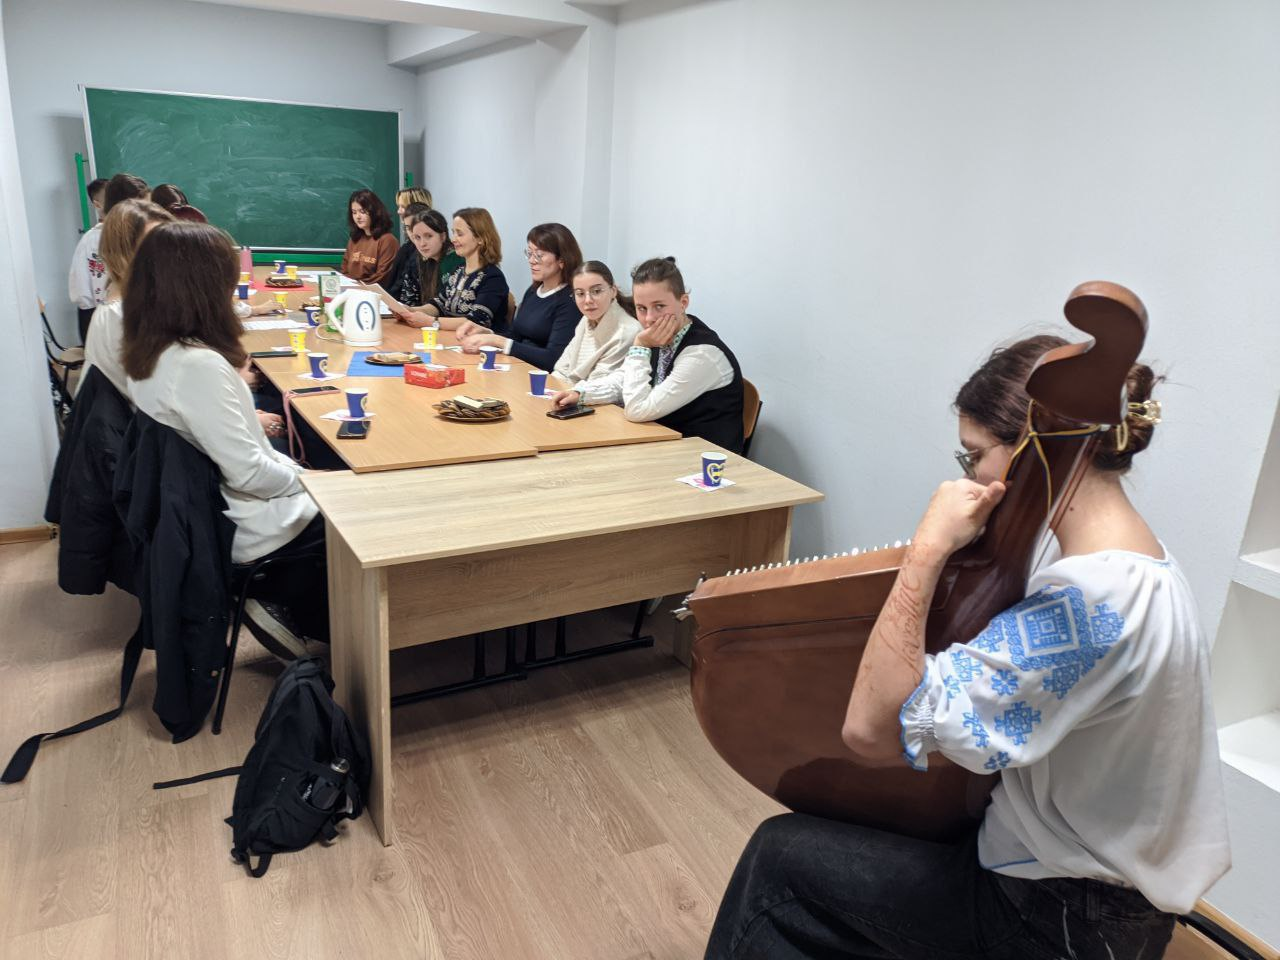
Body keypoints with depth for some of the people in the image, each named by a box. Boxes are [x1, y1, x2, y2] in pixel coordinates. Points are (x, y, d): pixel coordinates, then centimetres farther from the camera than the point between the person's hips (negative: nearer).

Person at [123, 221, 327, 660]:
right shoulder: (197, 365, -29)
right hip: (239, 527, -8)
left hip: (197, 509, 9)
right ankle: (289, 611, 17)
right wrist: (304, 477, -11)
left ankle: (281, 605, 19)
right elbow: (247, 471, -27)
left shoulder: (149, 353, 0)